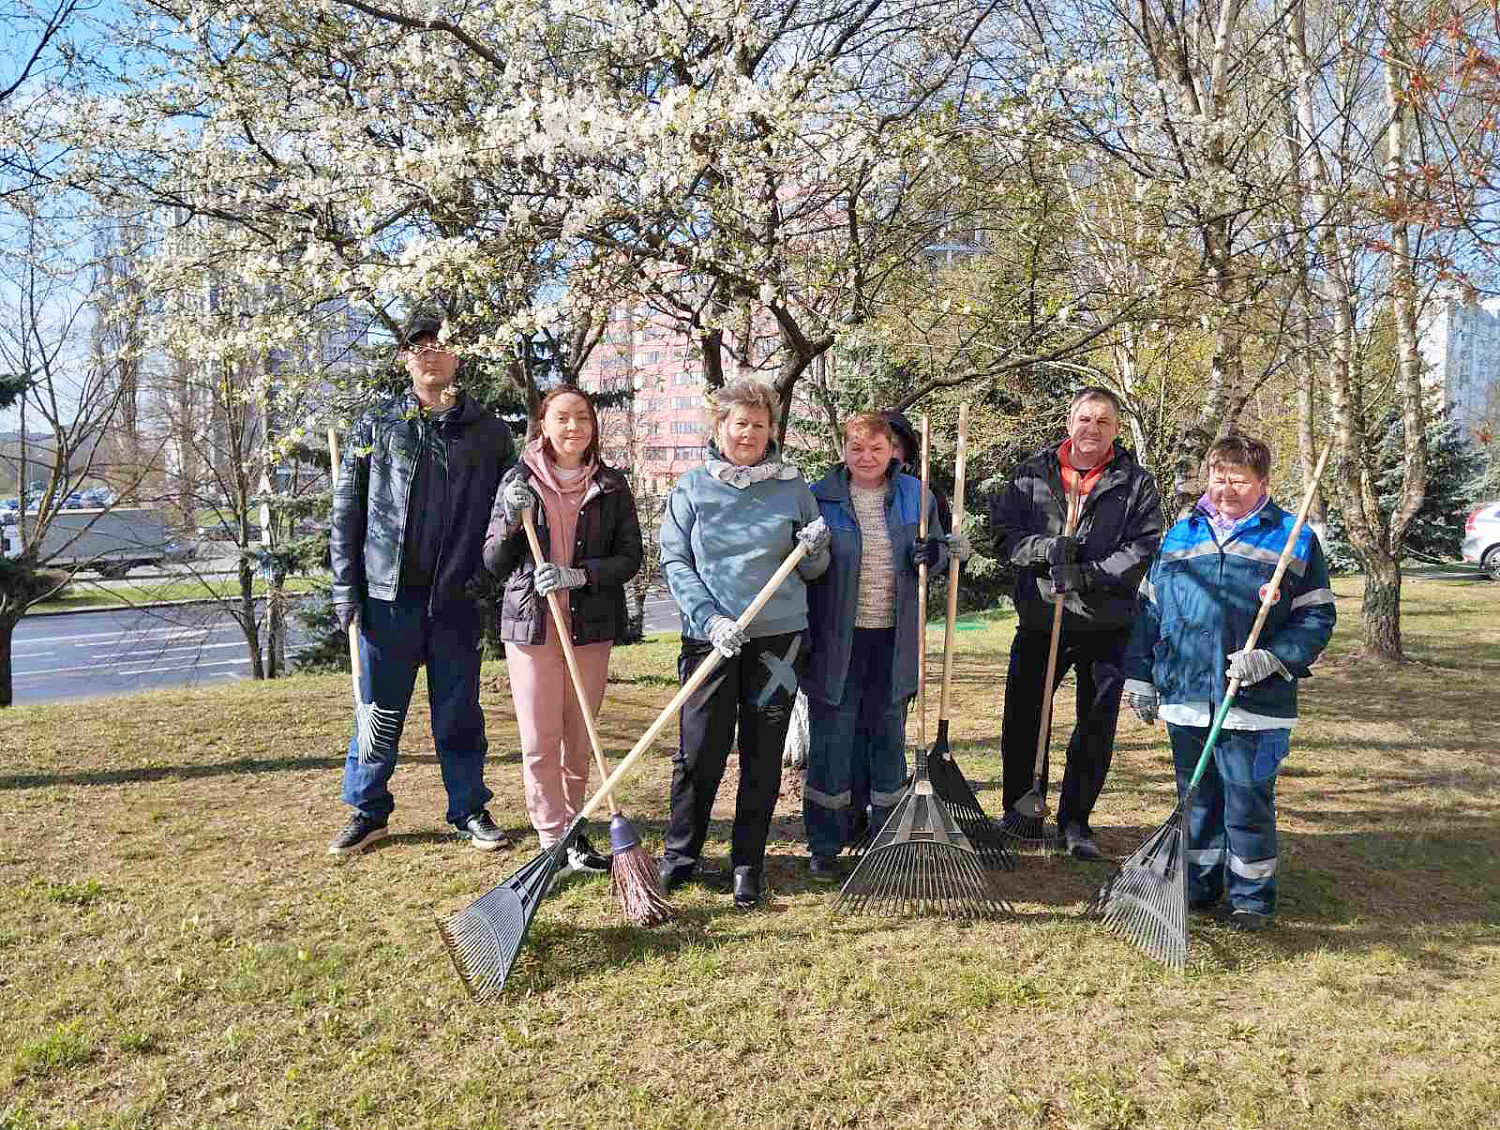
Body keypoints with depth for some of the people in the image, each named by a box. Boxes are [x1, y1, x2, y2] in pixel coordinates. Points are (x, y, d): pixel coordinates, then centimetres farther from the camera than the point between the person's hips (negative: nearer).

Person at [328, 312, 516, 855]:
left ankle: (469, 810, 22)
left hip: (457, 598, 0)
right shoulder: (377, 425, 6)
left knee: (459, 712, 9)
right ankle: (368, 811, 23)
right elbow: (346, 511, 5)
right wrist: (346, 589, -1)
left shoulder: (489, 431, 6)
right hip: (388, 593, 0)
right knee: (378, 708, 8)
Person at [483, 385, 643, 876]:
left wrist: (579, 575, -16)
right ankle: (553, 839, 10)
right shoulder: (518, 481, 2)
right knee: (540, 740, -1)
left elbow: (629, 557, 0)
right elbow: (494, 564, 2)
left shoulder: (611, 486, 4)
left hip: (591, 625, 1)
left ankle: (572, 829, 25)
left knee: (579, 738, 10)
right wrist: (511, 522, -17)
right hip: (531, 623, -1)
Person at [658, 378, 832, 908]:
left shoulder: (793, 486, 8)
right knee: (699, 753, 2)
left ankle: (748, 864, 21)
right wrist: (709, 619, -13)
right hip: (710, 639, -1)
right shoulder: (691, 487, 4)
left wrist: (815, 550, -12)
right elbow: (675, 563, 0)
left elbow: (812, 572, 12)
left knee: (763, 757, 7)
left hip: (778, 636, 1)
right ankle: (680, 854, 22)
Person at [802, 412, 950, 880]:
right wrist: (801, 633, -6)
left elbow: (940, 552, 15)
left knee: (888, 736, 13)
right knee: (831, 740, 0)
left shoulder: (914, 495, 6)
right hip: (836, 637, -3)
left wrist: (932, 553, -10)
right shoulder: (820, 498, -2)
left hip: (894, 638, 3)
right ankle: (823, 846, 12)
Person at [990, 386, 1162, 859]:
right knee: (1021, 721, 7)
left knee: (1096, 727, 8)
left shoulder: (1136, 483, 3)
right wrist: (1043, 548, -20)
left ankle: (1075, 820, 24)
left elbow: (1143, 550, -8)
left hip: (1106, 626, 0)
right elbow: (1002, 532, -1)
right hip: (1039, 622, 1)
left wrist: (1085, 575, -20)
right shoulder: (1032, 473, 5)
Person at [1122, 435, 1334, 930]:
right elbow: (1148, 610, 11)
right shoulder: (1179, 536, 9)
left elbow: (1316, 618, 1)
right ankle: (1200, 886, 30)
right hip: (1185, 697, 3)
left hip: (1254, 703, -3)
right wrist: (1141, 677, 8)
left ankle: (1252, 896, 21)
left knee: (1248, 801, 3)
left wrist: (1271, 658, -15)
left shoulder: (1295, 540, 0)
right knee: (1198, 798, 14)